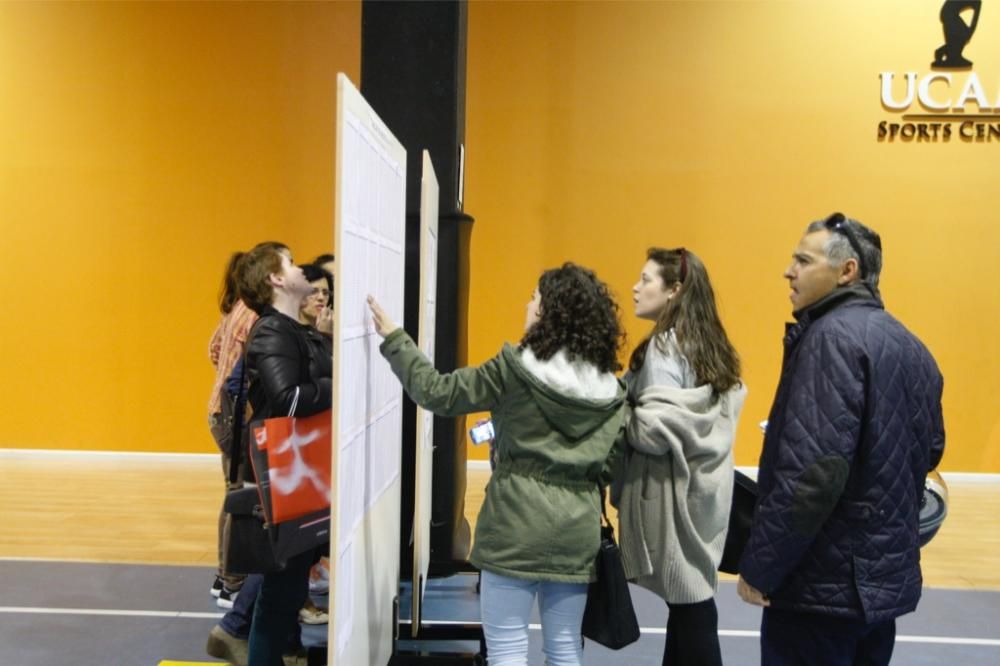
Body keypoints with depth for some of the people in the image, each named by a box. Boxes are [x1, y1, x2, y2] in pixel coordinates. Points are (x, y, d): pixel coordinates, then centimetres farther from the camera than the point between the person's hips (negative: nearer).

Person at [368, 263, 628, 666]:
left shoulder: (515, 368, -10)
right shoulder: (612, 390, 2)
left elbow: (437, 392, -3)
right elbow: (610, 465, 6)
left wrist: (393, 339, 8)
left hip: (518, 522, -4)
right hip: (577, 529, 5)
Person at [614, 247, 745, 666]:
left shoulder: (665, 345, -15)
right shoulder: (708, 345, 12)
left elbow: (656, 431, -23)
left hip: (675, 493, -9)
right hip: (700, 487, 9)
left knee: (688, 601, 1)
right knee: (688, 597, 15)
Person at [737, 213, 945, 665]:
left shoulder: (832, 336, -18)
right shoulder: (910, 346, 9)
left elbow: (813, 468, -25)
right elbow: (930, 449, 18)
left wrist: (759, 567, -18)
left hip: (824, 581, -9)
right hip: (888, 576, 9)